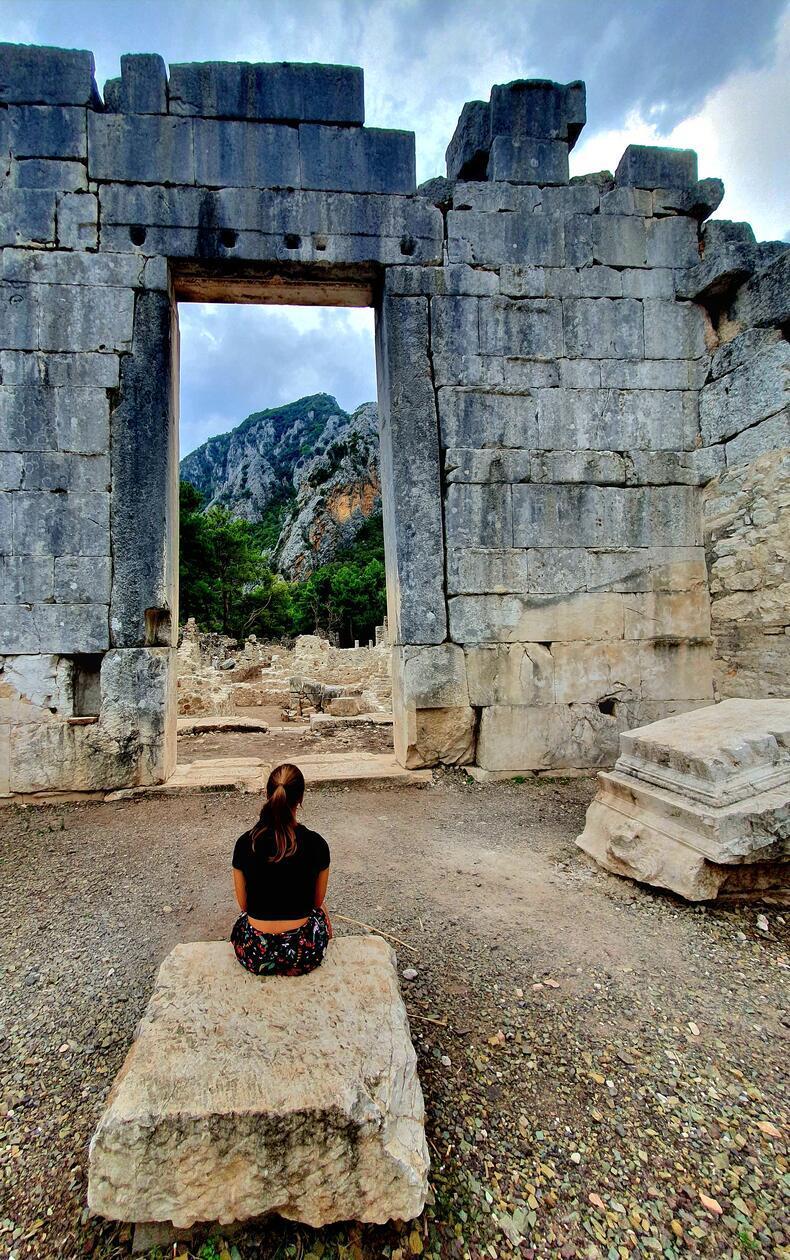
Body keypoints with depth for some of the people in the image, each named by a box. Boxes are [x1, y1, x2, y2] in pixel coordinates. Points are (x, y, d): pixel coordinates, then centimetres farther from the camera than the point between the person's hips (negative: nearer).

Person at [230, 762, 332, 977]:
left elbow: (244, 904, 4)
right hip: (304, 958, -1)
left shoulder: (245, 843, -11)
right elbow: (316, 901, 3)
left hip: (255, 957, 1)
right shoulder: (316, 844, -14)